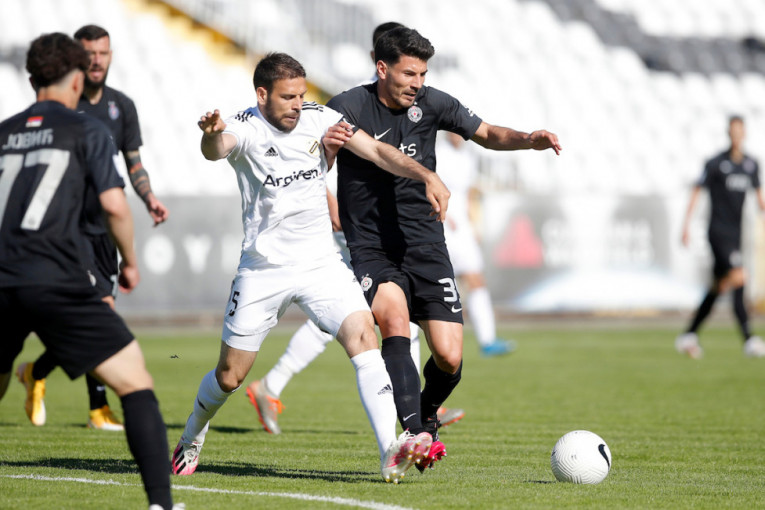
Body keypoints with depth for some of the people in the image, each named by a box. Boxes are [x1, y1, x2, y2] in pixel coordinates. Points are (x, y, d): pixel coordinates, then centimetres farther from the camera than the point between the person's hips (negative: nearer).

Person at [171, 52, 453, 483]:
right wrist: (213, 136, -60)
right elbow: (217, 148, -35)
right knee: (230, 375, 6)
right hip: (264, 268, -2)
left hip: (322, 263, 2)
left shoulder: (319, 119, -1)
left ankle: (392, 453, -28)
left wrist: (426, 176, -20)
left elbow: (377, 151, -4)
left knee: (363, 334, -21)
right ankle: (193, 436, 38)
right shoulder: (246, 128, -12)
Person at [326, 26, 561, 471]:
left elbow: (487, 134, 13)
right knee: (395, 317, -32)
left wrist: (528, 140, -5)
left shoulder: (430, 104, 2)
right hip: (371, 249, -3)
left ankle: (427, 416, 27)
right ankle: (415, 435, -36)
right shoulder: (348, 108, -7)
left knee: (449, 359, -7)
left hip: (425, 246, 3)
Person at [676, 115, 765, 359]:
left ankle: (689, 336, 21)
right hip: (718, 232, -7)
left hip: (735, 234, 7)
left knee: (719, 288, 9)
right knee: (738, 277, -22)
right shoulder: (715, 164, -8)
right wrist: (686, 226, -8)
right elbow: (696, 191, -3)